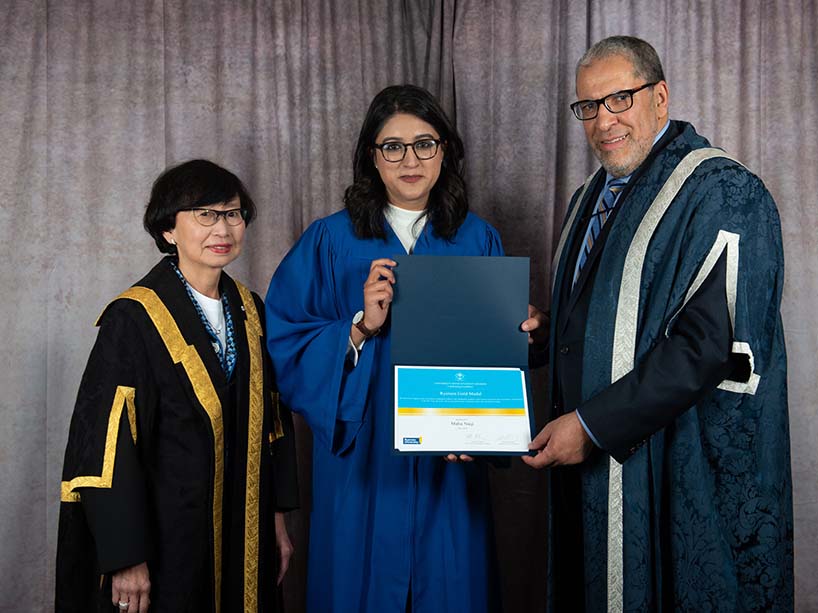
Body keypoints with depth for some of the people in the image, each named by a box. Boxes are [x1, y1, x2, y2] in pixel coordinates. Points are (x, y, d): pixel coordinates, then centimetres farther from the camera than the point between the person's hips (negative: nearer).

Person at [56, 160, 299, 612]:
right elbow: (108, 441, -16)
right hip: (167, 536, -6)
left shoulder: (248, 309, 5)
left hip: (245, 533, 6)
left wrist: (278, 515, 9)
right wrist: (126, 558, -17)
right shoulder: (134, 318, -14)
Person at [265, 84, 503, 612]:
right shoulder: (331, 241, -1)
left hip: (448, 465, 1)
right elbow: (285, 345, -5)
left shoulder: (478, 241, 4)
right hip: (361, 463, -1)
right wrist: (360, 328, -20)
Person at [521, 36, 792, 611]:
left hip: (684, 472, -8)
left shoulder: (722, 193, -14)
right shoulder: (592, 197, 13)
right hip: (593, 460, 8)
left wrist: (593, 424, -22)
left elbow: (710, 342, -23)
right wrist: (551, 326, 1)